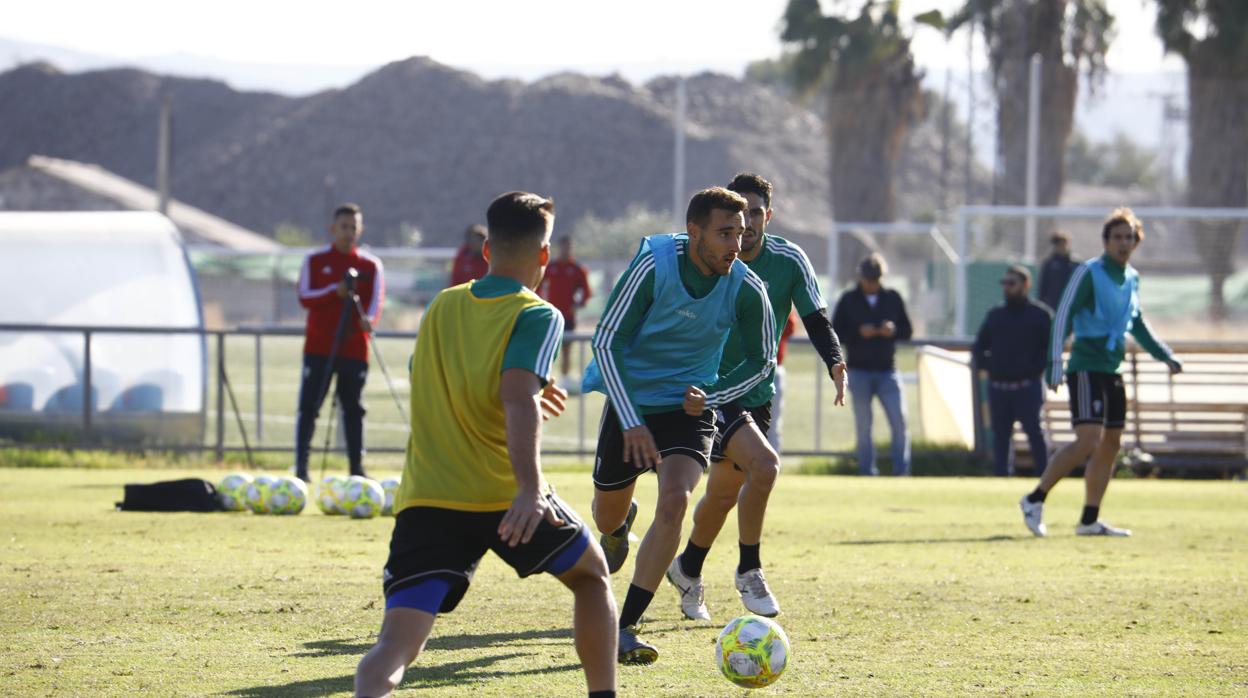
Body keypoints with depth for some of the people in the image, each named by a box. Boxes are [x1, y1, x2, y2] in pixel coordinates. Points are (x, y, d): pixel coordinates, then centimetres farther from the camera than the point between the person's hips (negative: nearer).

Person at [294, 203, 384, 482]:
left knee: (353, 409, 4)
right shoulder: (315, 260, 6)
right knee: (309, 406, -5)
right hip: (319, 346, -1)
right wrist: (335, 291, -21)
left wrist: (369, 319, -25)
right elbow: (304, 297, -5)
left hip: (355, 347, 1)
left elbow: (376, 301, -3)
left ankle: (357, 467, 7)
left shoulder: (371, 265, 8)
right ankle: (301, 466, -5)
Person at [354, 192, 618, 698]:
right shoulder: (537, 316, -2)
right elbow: (518, 398, -20)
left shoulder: (441, 307, 16)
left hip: (423, 501, 3)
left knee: (396, 646, -12)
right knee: (592, 575, 26)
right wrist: (530, 490, -32)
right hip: (504, 496, -3)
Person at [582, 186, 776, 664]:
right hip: (629, 403, 0)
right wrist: (631, 423, -23)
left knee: (673, 503, -24)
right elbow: (606, 341, -17)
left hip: (688, 409, 0)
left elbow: (761, 361, 2)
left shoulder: (746, 289, -15)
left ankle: (623, 628, -18)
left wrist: (711, 396, -14)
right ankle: (621, 524, 56)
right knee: (608, 518, 13)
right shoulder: (654, 265, -21)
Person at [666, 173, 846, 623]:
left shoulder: (789, 261, -4)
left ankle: (688, 570, 40)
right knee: (764, 465, -25)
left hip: (758, 394, 5)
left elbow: (816, 319, -3)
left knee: (724, 493, 15)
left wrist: (835, 362, -21)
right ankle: (749, 571, -9)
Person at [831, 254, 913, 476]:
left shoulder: (893, 298, 8)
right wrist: (858, 333, -17)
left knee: (899, 422, -7)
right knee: (863, 426, 3)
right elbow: (834, 333, 0)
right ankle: (867, 473, 9)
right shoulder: (848, 300, 3)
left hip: (888, 371, 1)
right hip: (859, 372, -1)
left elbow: (907, 331, 10)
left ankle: (902, 472, -3)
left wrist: (893, 331, -12)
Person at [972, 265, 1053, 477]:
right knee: (1000, 435, 6)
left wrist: (1036, 367, -13)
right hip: (998, 386, 5)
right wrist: (985, 364, 3)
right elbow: (978, 346, 21)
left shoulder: (1040, 314, 2)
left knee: (1034, 432, -11)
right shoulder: (995, 315, 16)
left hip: (1028, 386, -5)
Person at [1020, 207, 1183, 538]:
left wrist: (1165, 355, 27)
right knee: (1088, 442, -18)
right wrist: (1054, 363, -21)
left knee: (1111, 443, 8)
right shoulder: (1089, 273, -9)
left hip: (1113, 370, 8)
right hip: (1086, 368, -8)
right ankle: (1035, 500, -8)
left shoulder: (1132, 278, 14)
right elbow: (1062, 316, -13)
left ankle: (1089, 520, 14)